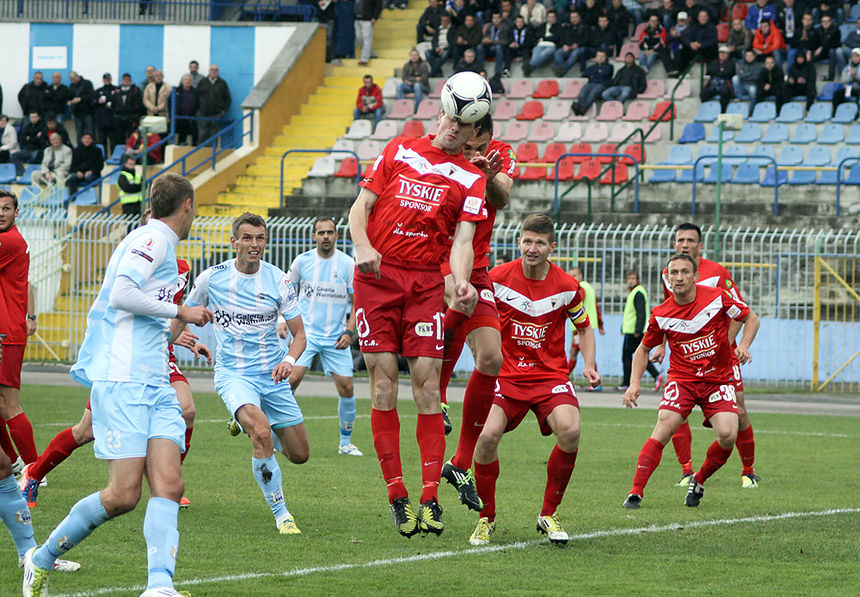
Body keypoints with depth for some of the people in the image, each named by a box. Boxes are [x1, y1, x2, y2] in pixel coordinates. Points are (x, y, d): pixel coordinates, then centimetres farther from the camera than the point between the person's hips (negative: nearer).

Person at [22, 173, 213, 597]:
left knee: (168, 485, -10)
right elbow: (121, 294, -21)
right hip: (122, 382, -9)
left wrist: (170, 330, 41)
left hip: (155, 386, 9)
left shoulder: (151, 240, 21)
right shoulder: (154, 239, -7)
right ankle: (41, 561, 7)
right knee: (123, 494, -11)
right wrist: (179, 312, -11)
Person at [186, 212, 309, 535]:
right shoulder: (212, 278, -4)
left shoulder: (277, 280, -3)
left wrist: (289, 359, -19)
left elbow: (299, 333, 0)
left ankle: (250, 421, 39)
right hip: (233, 373, -3)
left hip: (273, 375, 3)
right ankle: (281, 513, -21)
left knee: (299, 454, 7)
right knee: (261, 432, -32)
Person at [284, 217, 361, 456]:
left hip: (336, 337, 1)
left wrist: (349, 331, -6)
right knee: (291, 380, -17)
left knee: (346, 387, -4)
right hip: (306, 332, -1)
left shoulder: (348, 264, -1)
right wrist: (283, 320, 1)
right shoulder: (302, 261, 1)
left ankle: (345, 442, 13)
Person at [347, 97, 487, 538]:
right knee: (383, 383, -4)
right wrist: (363, 246, -11)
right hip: (376, 275, 0)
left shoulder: (471, 178, 7)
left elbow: (462, 240, -2)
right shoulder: (399, 150, 10)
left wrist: (461, 282, -22)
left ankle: (430, 498, -5)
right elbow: (360, 207, 9)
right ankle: (397, 496, -1)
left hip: (426, 282, 0)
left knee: (427, 385, -7)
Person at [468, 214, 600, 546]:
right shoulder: (498, 277, -5)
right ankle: (486, 518, 0)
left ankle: (549, 515, -6)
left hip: (551, 375, 0)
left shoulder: (567, 286, -2)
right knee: (487, 435, -24)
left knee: (570, 431, -27)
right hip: (507, 374, 0)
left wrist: (589, 366, 1)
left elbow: (584, 327, 15)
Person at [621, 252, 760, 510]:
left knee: (727, 435, -18)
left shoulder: (717, 298, -8)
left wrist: (743, 346, -11)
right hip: (682, 379, 0)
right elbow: (644, 349, 10)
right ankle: (636, 492, -18)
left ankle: (699, 481, 10)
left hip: (718, 379, 0)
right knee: (663, 429, -21)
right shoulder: (661, 314, -5)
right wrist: (634, 384, -3)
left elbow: (751, 318, 6)